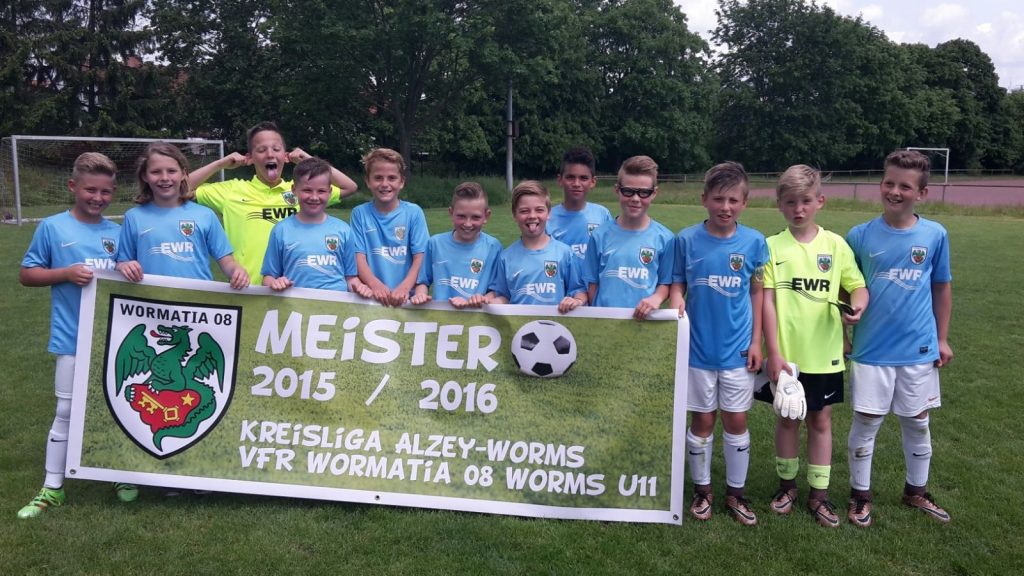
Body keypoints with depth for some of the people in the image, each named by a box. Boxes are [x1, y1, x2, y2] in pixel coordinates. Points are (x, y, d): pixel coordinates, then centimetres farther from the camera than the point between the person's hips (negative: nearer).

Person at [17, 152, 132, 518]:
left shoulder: (117, 233, 6)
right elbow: (26, 274, 0)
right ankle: (52, 488, 17)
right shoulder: (52, 228, -3)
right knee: (66, 412, 5)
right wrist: (65, 273, -15)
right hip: (73, 339, -3)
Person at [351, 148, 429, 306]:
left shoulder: (414, 212, 5)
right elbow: (359, 257, 1)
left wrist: (404, 287, -16)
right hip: (372, 295, 0)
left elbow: (420, 258, 0)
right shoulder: (360, 213, 6)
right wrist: (375, 284, -17)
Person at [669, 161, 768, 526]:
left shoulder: (754, 242, -4)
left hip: (738, 349, 1)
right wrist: (677, 302, -21)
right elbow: (677, 284, 1)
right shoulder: (687, 239, -6)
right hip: (698, 347, -1)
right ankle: (702, 490, 28)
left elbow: (757, 292, 3)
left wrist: (756, 341, 2)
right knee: (702, 421, 10)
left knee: (736, 421, 9)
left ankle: (736, 492, 26)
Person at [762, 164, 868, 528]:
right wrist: (773, 353, -12)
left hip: (824, 354, 1)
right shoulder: (772, 247, -5)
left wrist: (858, 304, -21)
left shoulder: (835, 244, -1)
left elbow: (858, 286, 3)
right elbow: (767, 303, -7)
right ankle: (787, 485, 31)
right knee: (787, 419, 12)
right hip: (785, 354, -1)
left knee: (820, 420, 11)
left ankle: (818, 493, 24)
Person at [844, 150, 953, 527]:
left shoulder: (935, 235, -2)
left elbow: (942, 288, 7)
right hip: (871, 350, -1)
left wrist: (942, 339, 8)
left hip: (919, 350, 2)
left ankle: (916, 491, 34)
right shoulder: (860, 236, -6)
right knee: (866, 422, 7)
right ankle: (860, 495, 23)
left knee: (917, 423, 15)